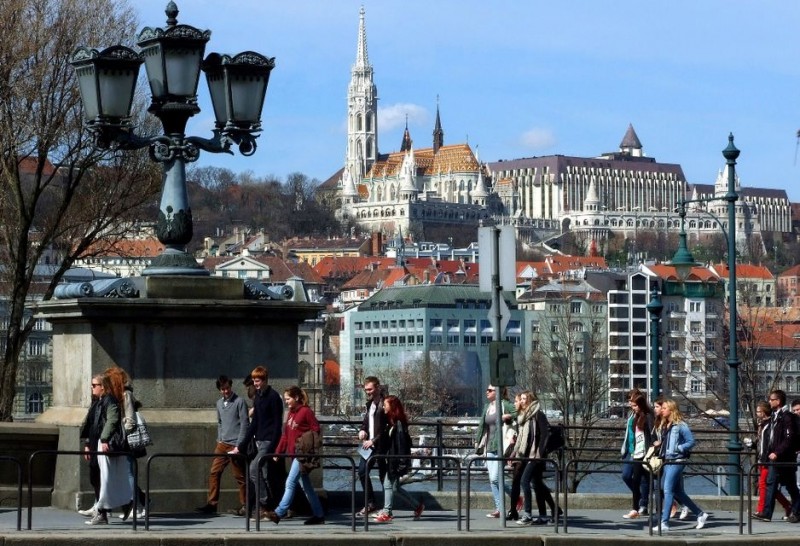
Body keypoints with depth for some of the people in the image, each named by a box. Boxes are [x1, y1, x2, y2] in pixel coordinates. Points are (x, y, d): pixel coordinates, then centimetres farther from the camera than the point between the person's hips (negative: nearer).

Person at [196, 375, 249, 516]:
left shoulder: (239, 402, -6)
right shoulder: (219, 403, 14)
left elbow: (244, 424, -10)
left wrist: (239, 445, -14)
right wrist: (219, 439, 11)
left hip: (235, 445, -7)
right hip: (222, 444, 7)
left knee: (240, 476, -2)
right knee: (214, 472, 2)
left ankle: (245, 506, 4)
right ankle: (212, 504, 5)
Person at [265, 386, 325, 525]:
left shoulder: (306, 411, -9)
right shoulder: (291, 413, 16)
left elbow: (316, 431, -11)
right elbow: (285, 435, 18)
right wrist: (278, 452, 14)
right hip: (294, 454, 9)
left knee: (290, 482, -13)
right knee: (306, 485, 11)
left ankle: (279, 513, -17)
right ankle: (318, 515, 16)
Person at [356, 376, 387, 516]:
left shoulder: (384, 404, -13)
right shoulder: (370, 403, 14)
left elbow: (387, 428, -17)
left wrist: (373, 441, -18)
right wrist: (362, 430, 6)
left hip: (380, 445, -8)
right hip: (369, 444, 8)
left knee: (383, 475, -2)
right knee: (362, 471, 4)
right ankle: (370, 504, 11)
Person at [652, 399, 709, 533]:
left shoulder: (680, 425, -9)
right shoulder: (665, 425, 14)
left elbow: (691, 442, -9)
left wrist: (677, 449, -16)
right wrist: (659, 445, 5)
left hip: (677, 461, -9)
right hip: (667, 461, 9)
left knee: (668, 490, -12)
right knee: (678, 492, 12)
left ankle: (664, 523, -13)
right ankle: (700, 514, 24)